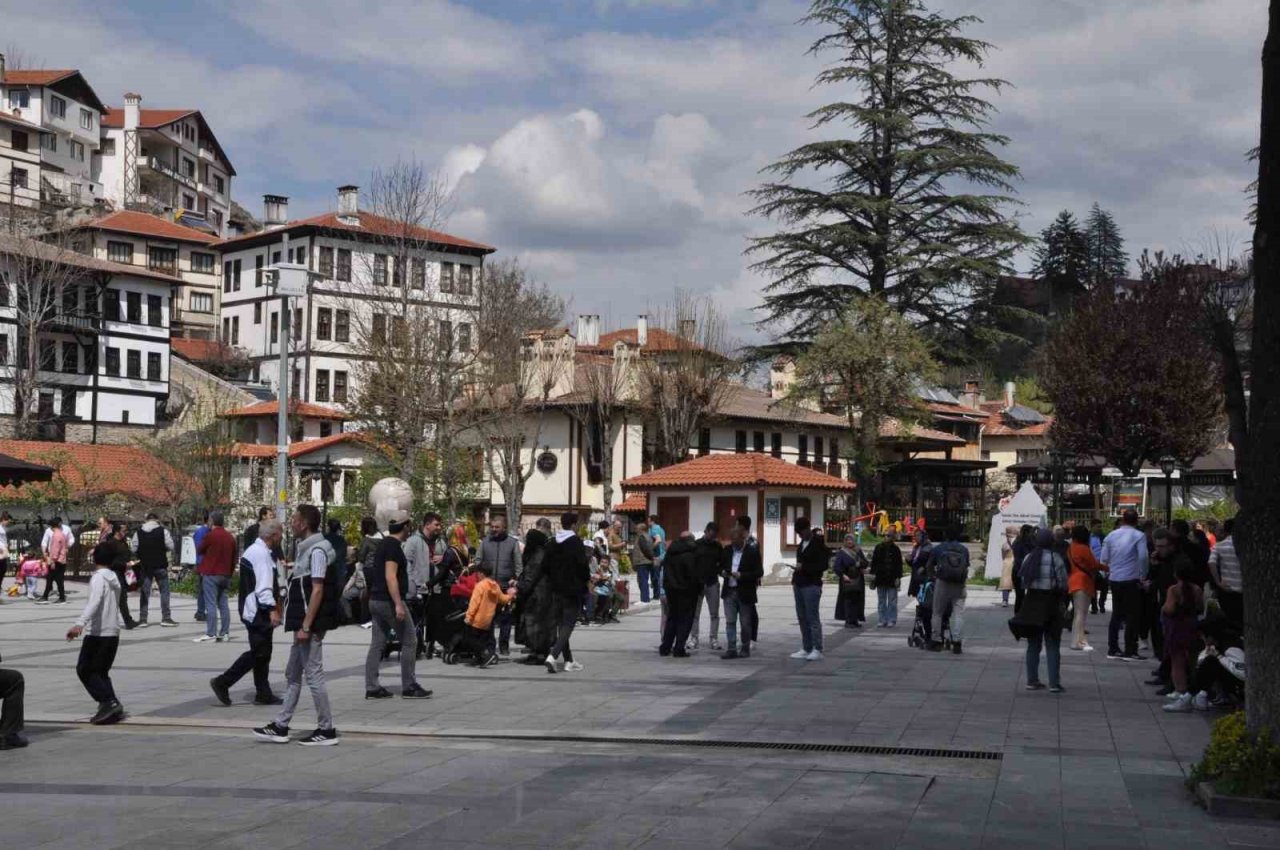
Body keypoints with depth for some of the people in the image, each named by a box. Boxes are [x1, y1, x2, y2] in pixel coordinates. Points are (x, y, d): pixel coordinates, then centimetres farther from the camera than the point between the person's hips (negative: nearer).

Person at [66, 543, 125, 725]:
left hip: (97, 633, -8)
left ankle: (108, 702, -13)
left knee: (84, 670, 2)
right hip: (113, 633, 8)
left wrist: (80, 624, -39)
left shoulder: (98, 577, -9)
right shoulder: (114, 579, 16)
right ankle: (112, 709, 2)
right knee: (101, 672, 15)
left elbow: (94, 602, -26)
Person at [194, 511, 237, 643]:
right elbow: (234, 558, 15)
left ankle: (211, 633, -11)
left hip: (211, 574, -6)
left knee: (211, 604, -7)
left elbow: (199, 551, 2)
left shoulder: (210, 535, -11)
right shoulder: (230, 537, 10)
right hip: (225, 575, 6)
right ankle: (225, 633, 9)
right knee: (223, 604, 9)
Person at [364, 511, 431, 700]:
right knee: (409, 641, -1)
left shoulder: (383, 544, 16)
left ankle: (372, 688, 6)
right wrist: (398, 604, -26)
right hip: (389, 601, -9)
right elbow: (390, 576, -22)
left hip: (375, 599, 9)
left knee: (378, 643, 8)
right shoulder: (394, 546, -14)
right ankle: (409, 686, 2)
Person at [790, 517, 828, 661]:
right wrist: (796, 572, 13)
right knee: (802, 618, 8)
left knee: (813, 618, -10)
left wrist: (804, 567, -18)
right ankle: (806, 649, 11)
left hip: (812, 585, -8)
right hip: (799, 584, 8)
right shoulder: (802, 544, 17)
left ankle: (817, 650, -9)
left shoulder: (818, 543, -8)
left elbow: (823, 565, -13)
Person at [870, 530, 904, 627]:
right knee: (881, 601, 7)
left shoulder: (896, 549, -1)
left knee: (892, 601, 0)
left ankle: (891, 620, 4)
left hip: (892, 579, -3)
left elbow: (899, 564, -1)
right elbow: (874, 561, 7)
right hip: (880, 578, 3)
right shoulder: (879, 547, 5)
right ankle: (883, 620, 13)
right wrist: (873, 573, -1)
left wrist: (898, 578, -7)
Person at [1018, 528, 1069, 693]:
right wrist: (1062, 602, 3)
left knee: (1033, 645, 13)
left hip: (1031, 603, 4)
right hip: (1050, 604, -4)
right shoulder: (1056, 559, -11)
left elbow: (1023, 581, 2)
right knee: (1052, 646, 2)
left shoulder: (1029, 558, 4)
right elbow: (1063, 584, -9)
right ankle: (1054, 683, -1)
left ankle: (1032, 680, 14)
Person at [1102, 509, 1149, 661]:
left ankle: (1113, 649, 15)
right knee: (1133, 616, 0)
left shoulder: (1111, 535, 8)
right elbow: (1143, 557, -18)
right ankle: (1130, 651, -2)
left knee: (1116, 615, 14)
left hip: (1114, 580, 5)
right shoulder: (1139, 536, -6)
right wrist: (1142, 576, -8)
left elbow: (1104, 559, 6)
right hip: (1131, 580, -5)